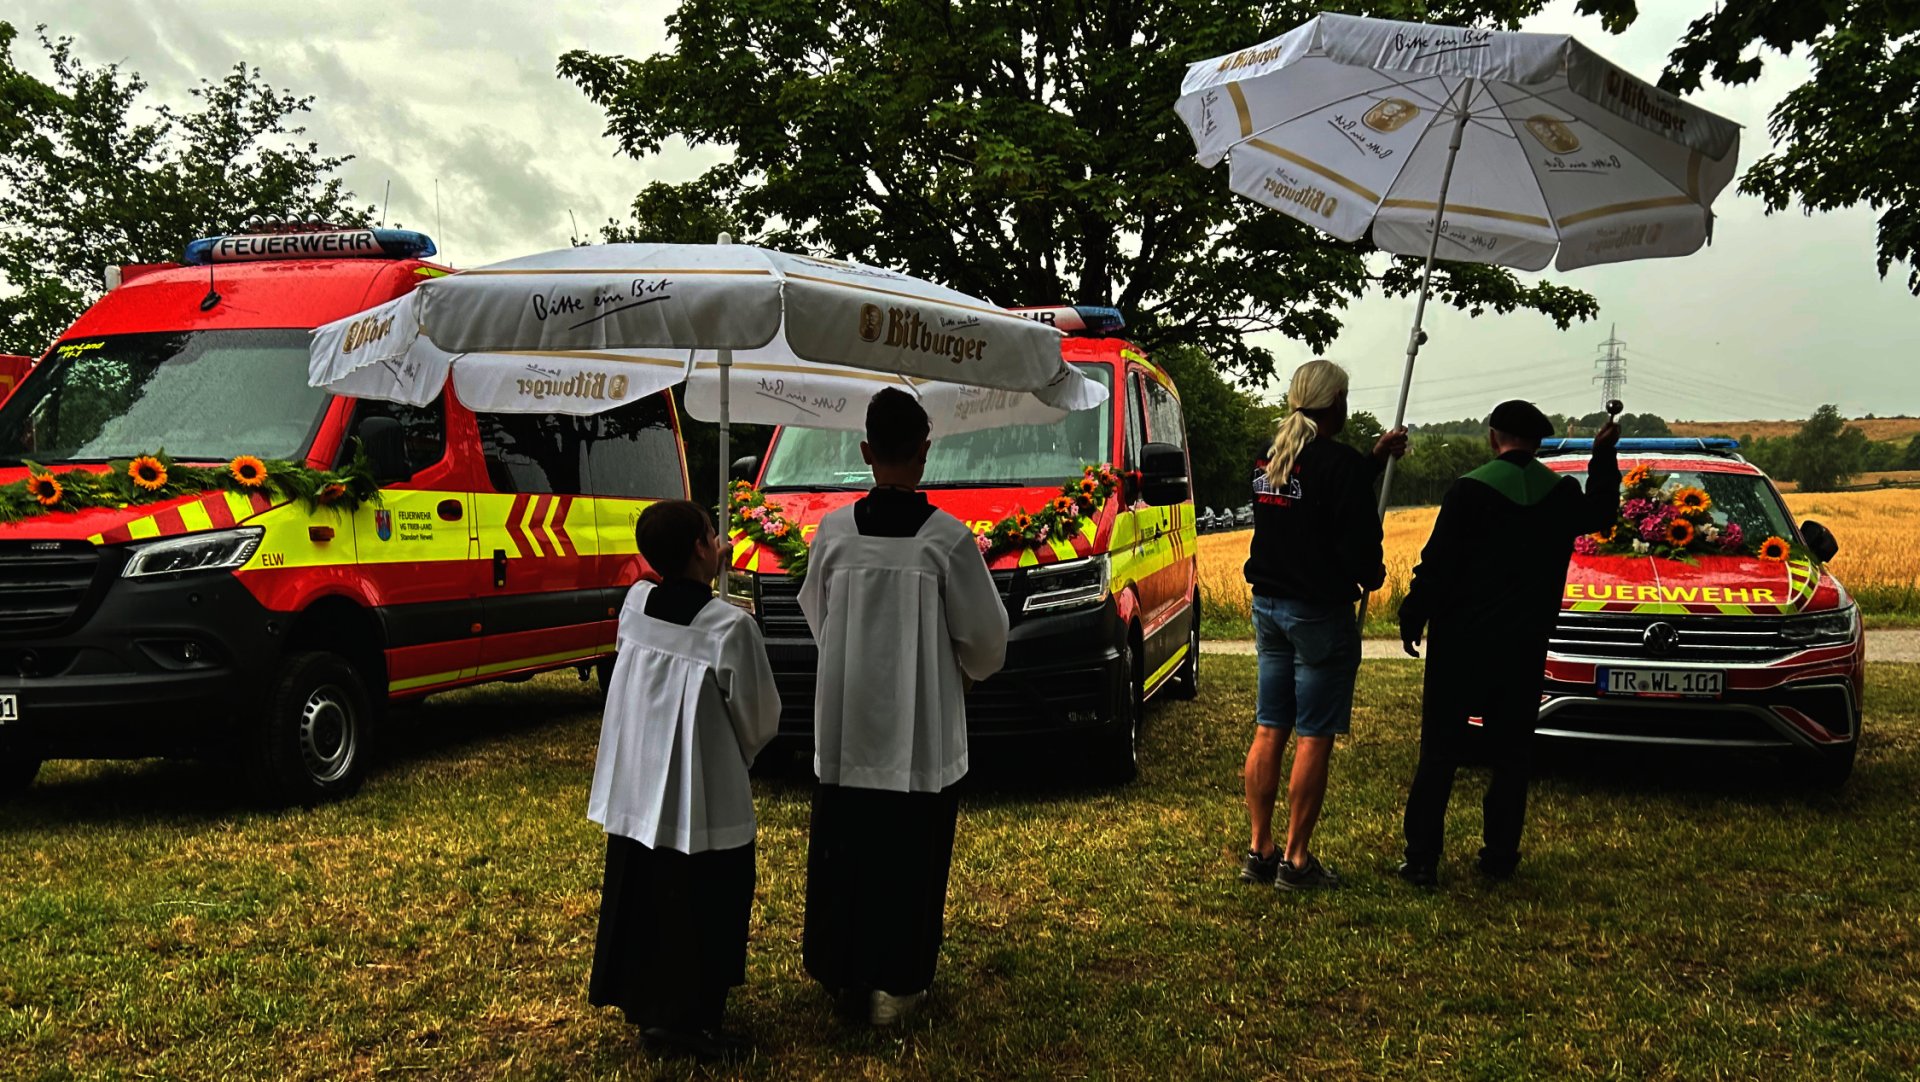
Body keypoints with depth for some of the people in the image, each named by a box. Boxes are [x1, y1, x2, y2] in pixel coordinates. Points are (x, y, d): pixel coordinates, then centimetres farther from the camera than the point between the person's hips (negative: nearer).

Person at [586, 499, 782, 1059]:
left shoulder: (634, 604, -4)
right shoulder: (730, 626, -20)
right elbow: (760, 719, -9)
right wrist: (737, 757, 11)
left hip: (632, 790, 6)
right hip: (702, 800, -6)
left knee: (639, 899, 19)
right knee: (700, 913, 9)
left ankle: (637, 996, 35)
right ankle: (681, 1019, 19)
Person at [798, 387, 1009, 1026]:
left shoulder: (833, 531, -6)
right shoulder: (947, 539, -13)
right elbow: (986, 637, -5)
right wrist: (967, 670, 17)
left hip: (844, 728, 3)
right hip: (921, 734, -2)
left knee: (842, 852, 16)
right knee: (912, 859, 9)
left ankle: (841, 972, 28)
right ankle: (894, 985, 18)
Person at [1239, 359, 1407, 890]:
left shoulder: (1269, 457, 8)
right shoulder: (1340, 462, -16)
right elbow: (1358, 541, -18)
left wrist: (1375, 458, 28)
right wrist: (1371, 575, 3)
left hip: (1268, 606, 8)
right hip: (1320, 612, -7)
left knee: (1268, 732, 12)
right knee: (1314, 738, 1)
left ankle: (1260, 852, 18)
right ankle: (1295, 861, 7)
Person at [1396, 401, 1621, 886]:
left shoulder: (1470, 490, -11)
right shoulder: (1562, 494, 3)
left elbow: (1437, 563, -12)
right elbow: (1600, 514, 27)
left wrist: (1412, 618, -2)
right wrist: (1604, 456, 36)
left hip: (1461, 641, -3)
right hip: (1524, 646, 4)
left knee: (1439, 753, 1)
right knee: (1511, 755, 13)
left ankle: (1421, 860, 1)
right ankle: (1500, 857, 17)